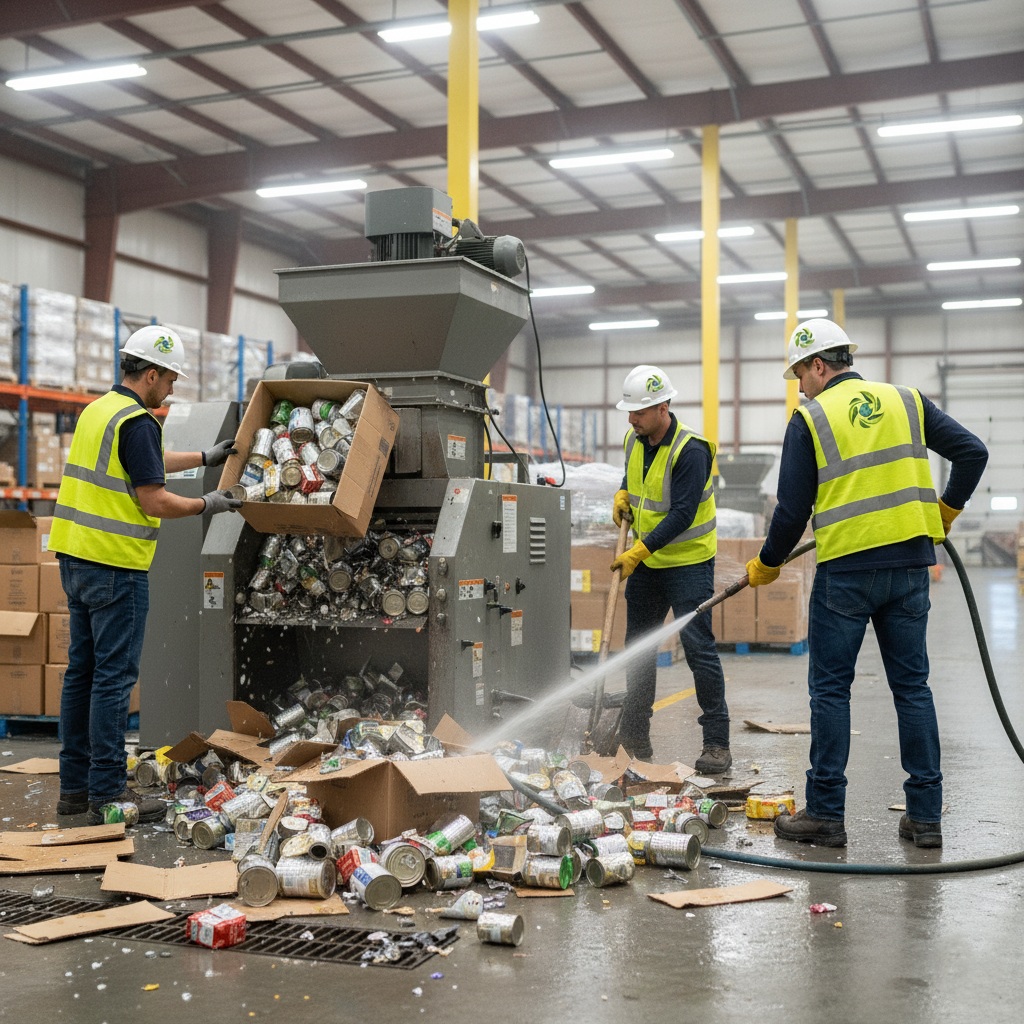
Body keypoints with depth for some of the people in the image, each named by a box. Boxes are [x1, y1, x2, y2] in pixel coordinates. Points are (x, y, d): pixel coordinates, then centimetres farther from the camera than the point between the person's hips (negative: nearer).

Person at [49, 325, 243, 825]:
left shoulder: (97, 409, 15)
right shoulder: (137, 422, -15)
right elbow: (154, 501, -18)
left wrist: (206, 458, 36)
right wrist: (207, 504, -3)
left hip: (76, 557, 10)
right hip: (115, 566, -10)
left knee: (82, 669, 13)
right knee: (114, 676, -4)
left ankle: (75, 784, 20)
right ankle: (107, 792, 1)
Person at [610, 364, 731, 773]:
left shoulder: (690, 451, -21)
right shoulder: (635, 440, 3)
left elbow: (681, 515, -25)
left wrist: (639, 551, -28)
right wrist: (622, 495, 2)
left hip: (688, 562, -8)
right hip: (645, 561, 8)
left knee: (698, 648, -8)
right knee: (638, 647, 12)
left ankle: (717, 743, 0)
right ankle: (634, 739, 23)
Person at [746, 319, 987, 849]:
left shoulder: (810, 419, -2)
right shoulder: (906, 401, 10)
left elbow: (793, 510, -5)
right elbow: (973, 452, 8)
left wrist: (767, 563, 11)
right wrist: (945, 509, 21)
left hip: (845, 570, -4)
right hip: (910, 564, 5)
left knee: (830, 689, 4)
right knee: (912, 685, 10)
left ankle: (826, 814, 8)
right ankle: (925, 814, 13)